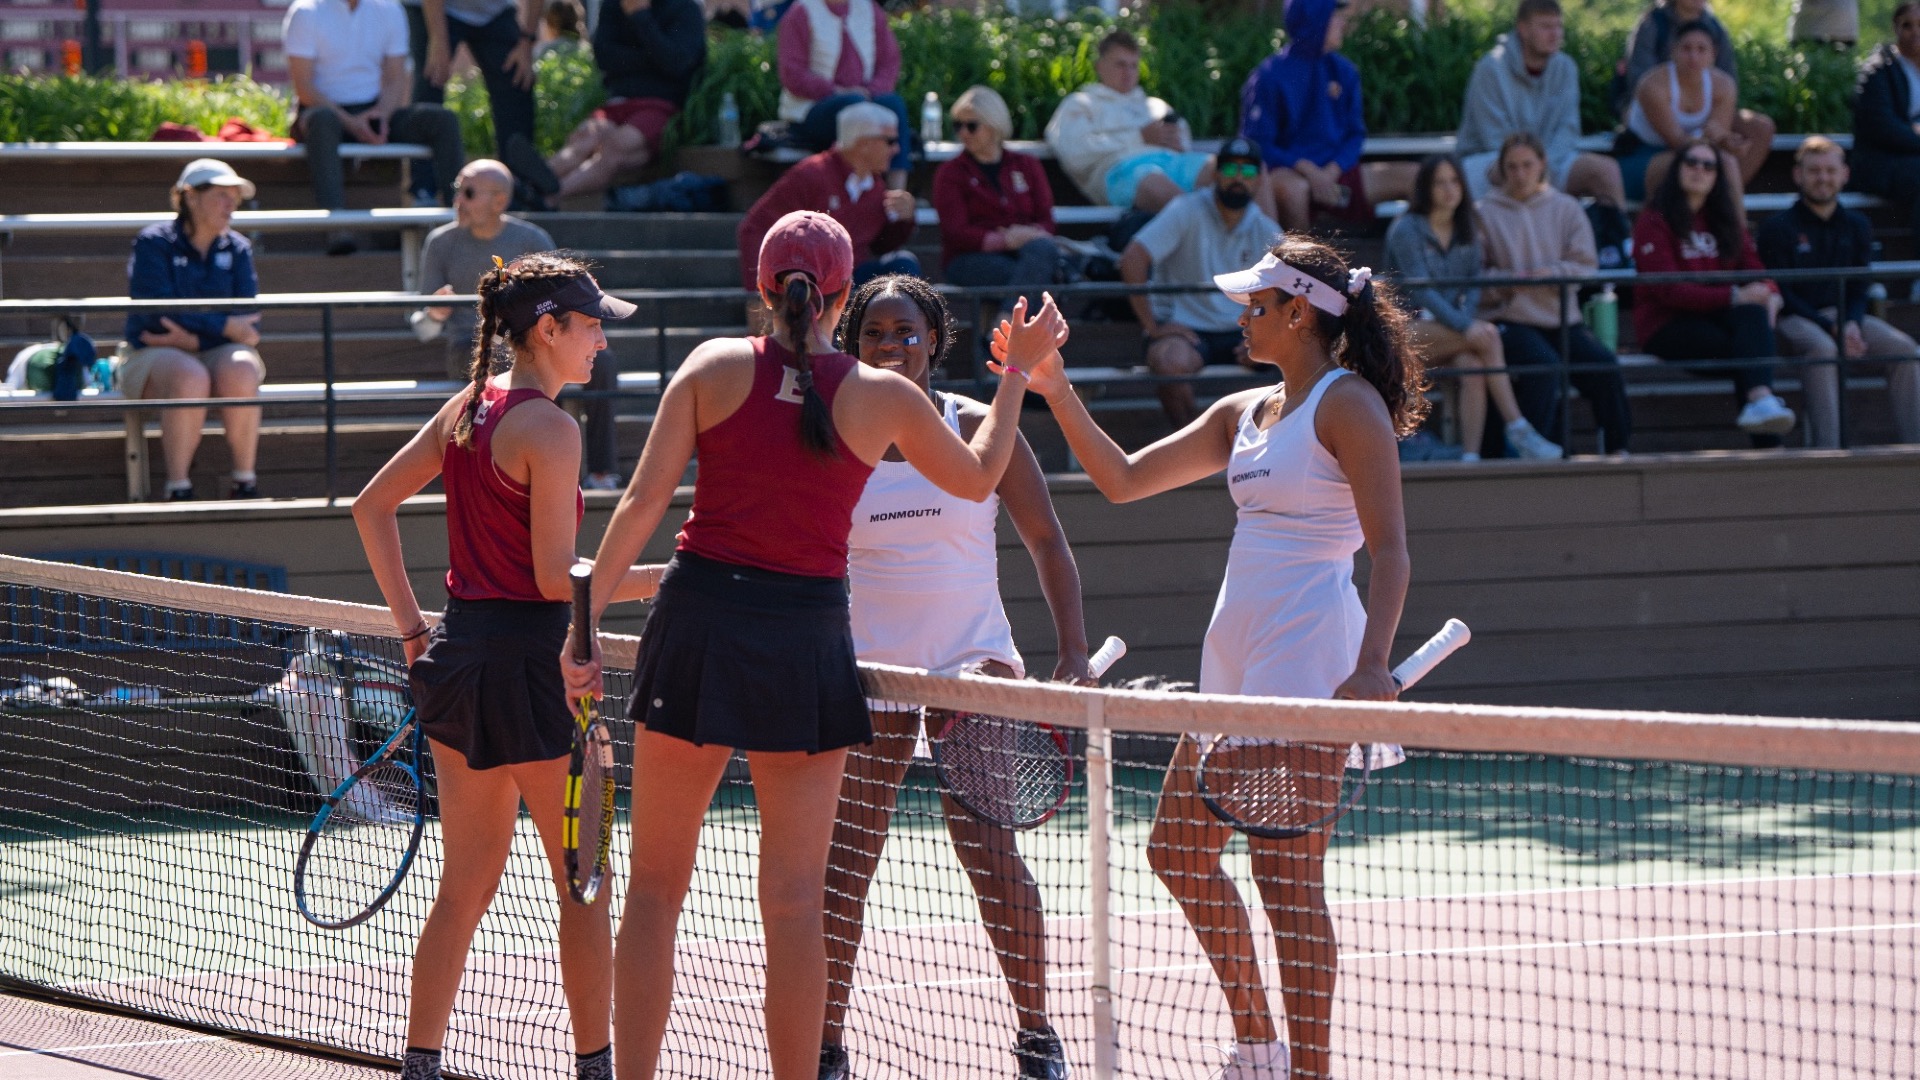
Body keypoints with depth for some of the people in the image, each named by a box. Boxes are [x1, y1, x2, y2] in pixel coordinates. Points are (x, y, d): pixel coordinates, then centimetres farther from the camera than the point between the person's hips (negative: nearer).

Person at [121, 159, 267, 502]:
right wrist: (225, 326, -14)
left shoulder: (237, 249, 9)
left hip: (218, 353, 3)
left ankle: (245, 483, -24)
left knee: (240, 372, -33)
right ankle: (178, 489, -31)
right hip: (156, 356, -3)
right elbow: (158, 313, -14)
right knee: (190, 380, -37)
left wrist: (194, 338, -15)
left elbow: (249, 325, 0)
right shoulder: (154, 243, -2)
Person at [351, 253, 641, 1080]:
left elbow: (372, 504, 17)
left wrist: (409, 623, 17)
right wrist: (665, 579, -9)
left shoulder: (467, 407, 9)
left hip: (461, 647, 8)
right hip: (530, 657, -8)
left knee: (467, 881, 14)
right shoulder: (548, 428, -15)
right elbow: (556, 577, -18)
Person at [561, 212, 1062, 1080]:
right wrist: (1020, 369, 32)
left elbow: (644, 500, -4)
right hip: (807, 639, 0)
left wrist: (587, 618, -1)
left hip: (700, 618, 1)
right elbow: (978, 478, 21)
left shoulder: (716, 365, 2)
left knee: (655, 888, 8)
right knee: (795, 903, 3)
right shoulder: (882, 396, 2)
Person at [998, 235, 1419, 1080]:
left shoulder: (1347, 403, -7)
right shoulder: (1244, 414, 17)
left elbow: (1390, 550, -14)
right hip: (1236, 654, 9)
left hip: (1309, 653, -9)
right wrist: (1057, 393, 12)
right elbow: (1123, 479, 23)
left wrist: (1370, 666, -27)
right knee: (1180, 848, 14)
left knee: (1285, 870, -12)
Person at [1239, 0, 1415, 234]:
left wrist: (1332, 172, -9)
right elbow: (1257, 145, -9)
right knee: (1292, 188, -41)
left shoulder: (1344, 71, 10)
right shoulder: (1270, 76, -7)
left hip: (1335, 173, 6)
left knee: (1416, 178, -9)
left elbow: (1355, 135, 11)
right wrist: (1309, 171, -20)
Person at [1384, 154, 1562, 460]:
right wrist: (1464, 326, -25)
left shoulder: (1466, 231, 13)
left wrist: (1467, 318, -13)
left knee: (1472, 365, -31)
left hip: (1452, 329, 5)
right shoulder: (1406, 230, -6)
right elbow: (1420, 291, -15)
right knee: (1487, 337, -29)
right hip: (1410, 328, -5)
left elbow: (1474, 285, 9)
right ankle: (1518, 431, -28)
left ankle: (1470, 456, -36)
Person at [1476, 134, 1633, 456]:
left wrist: (1555, 273, -15)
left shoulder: (1566, 209, 15)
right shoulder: (1486, 215, 8)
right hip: (1510, 320, -3)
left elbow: (1585, 265, 5)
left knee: (1605, 364, -21)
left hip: (1562, 319, 3)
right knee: (1544, 364, -33)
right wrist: (1508, 281, -18)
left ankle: (1616, 448, -11)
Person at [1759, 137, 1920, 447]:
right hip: (1794, 320, -5)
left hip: (1843, 316, 5)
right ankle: (1828, 448, -43)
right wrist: (1832, 329, -20)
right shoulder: (1778, 228, -4)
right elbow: (1782, 296, -9)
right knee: (1823, 348, -38)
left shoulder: (1856, 226, 13)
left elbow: (1858, 291, 11)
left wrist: (1852, 325, -13)